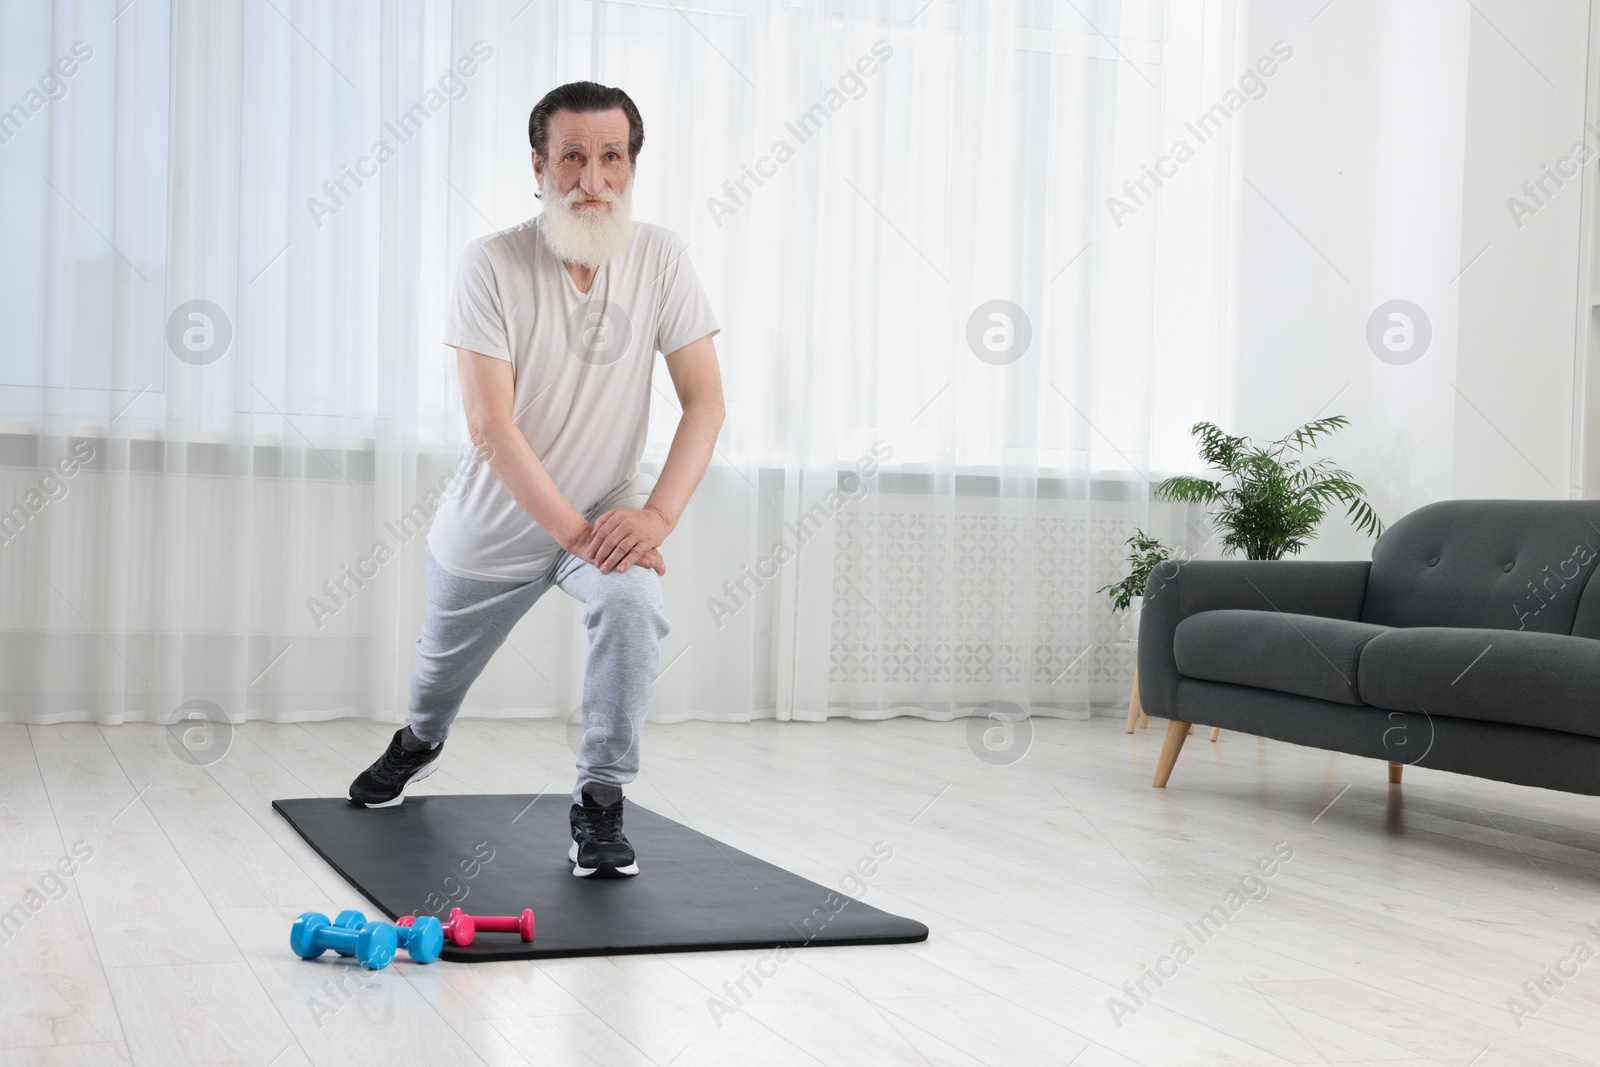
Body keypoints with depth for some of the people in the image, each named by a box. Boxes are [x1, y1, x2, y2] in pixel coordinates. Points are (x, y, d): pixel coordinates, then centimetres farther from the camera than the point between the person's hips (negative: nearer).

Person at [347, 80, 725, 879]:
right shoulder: (493, 264, -21)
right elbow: (492, 426, -26)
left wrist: (657, 514, -29)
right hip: (495, 521, 0)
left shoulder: (659, 257, -14)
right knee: (444, 661, 21)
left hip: (607, 509, 1)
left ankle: (600, 800, -16)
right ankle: (420, 741, 58)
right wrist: (573, 532, -33)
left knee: (635, 599, -31)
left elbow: (705, 400, -15)